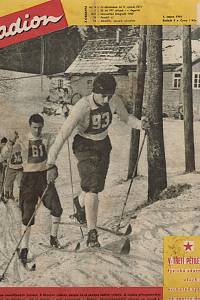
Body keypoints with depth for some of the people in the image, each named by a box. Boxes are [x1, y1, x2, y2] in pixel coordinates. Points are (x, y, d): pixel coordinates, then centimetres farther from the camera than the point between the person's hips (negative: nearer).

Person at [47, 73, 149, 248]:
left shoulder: (114, 102, -14)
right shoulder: (82, 107, -28)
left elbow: (126, 117, 8)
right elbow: (63, 134, -28)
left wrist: (140, 124, -13)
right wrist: (51, 163, -31)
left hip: (104, 144, 5)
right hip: (85, 146, -5)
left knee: (97, 187, 12)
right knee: (92, 187, -17)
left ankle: (79, 202, 48)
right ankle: (92, 233, -7)